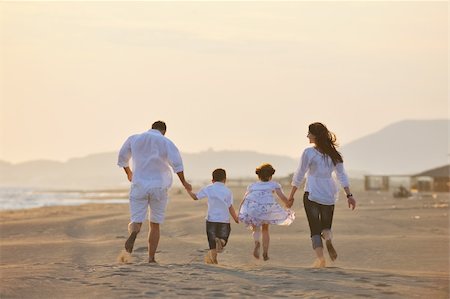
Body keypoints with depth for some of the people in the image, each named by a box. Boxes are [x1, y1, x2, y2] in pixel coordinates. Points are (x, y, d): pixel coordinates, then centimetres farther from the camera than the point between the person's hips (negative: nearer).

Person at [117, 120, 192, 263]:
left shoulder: (134, 139, 6)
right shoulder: (166, 142, -2)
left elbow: (122, 157, 16)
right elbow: (176, 162, -16)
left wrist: (128, 173, 34)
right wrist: (183, 182, -7)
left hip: (139, 186, 1)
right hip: (159, 187, -1)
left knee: (136, 222, 3)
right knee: (155, 224, 15)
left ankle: (133, 233, -35)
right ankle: (151, 258, 11)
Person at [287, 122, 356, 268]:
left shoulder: (309, 153, -7)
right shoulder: (333, 153, 7)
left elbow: (299, 175, -5)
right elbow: (342, 175, 6)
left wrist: (291, 196, 2)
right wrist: (349, 195, 7)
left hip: (312, 194, -4)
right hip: (329, 194, 4)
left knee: (315, 228, 2)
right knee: (326, 225, 16)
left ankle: (320, 256, -16)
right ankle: (328, 236, -20)